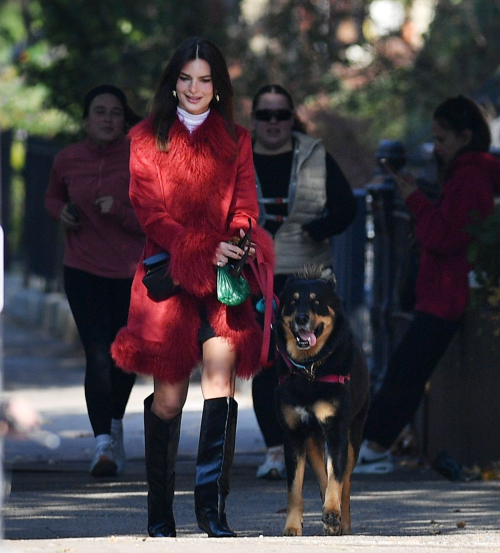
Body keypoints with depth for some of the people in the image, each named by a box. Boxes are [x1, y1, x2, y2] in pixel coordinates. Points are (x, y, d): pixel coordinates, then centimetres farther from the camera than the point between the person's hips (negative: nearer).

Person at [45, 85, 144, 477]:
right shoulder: (68, 160, -1)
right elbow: (52, 196, 20)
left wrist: (119, 210, -26)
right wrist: (61, 212, -3)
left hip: (131, 273, 0)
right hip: (83, 271, 0)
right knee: (98, 356, -16)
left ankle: (116, 424, 42)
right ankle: (103, 442, -18)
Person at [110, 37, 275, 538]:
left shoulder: (234, 141, 16)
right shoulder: (148, 139, 8)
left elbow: (244, 205, 9)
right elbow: (152, 213, -1)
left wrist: (240, 241, -15)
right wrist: (203, 250, -15)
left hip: (222, 273, 1)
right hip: (170, 272, -1)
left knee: (222, 357, -21)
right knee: (169, 396, -4)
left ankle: (211, 504, -23)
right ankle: (159, 513, 8)